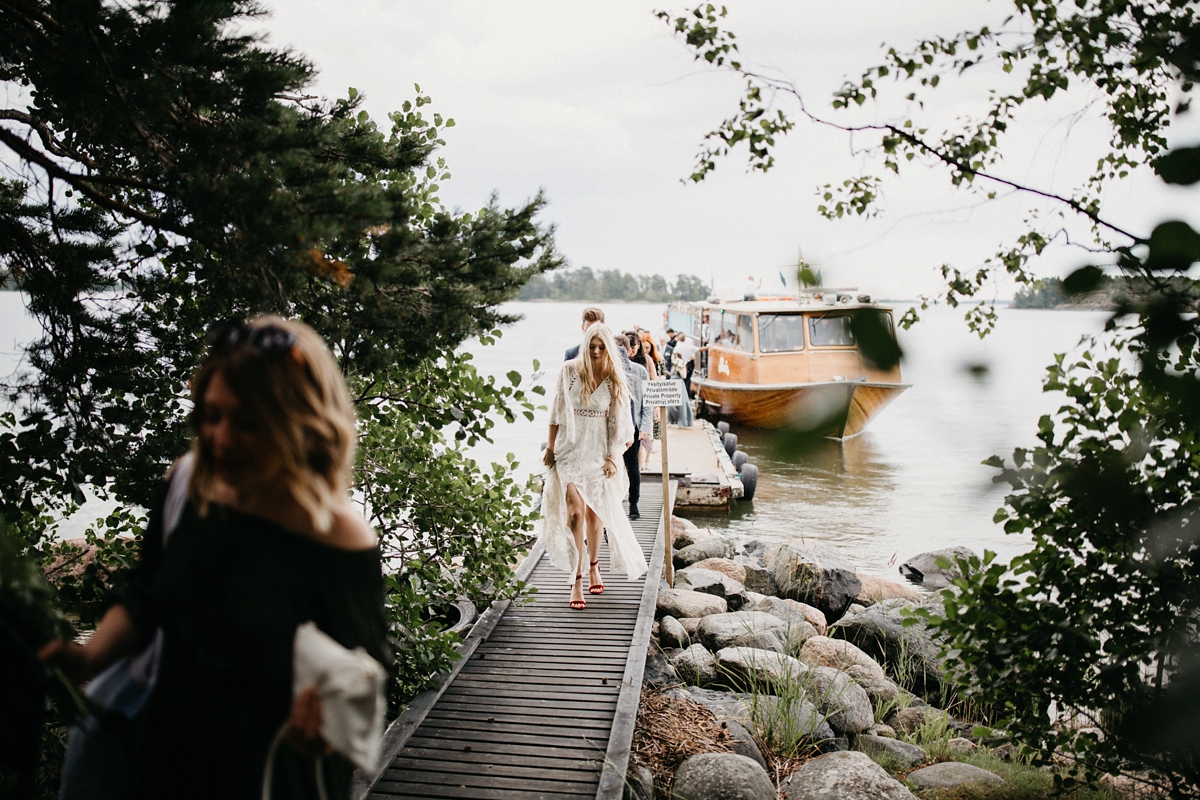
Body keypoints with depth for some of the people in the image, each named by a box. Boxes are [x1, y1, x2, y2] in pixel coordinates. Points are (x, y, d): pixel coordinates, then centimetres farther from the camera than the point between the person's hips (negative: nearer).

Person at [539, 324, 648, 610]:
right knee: (575, 512, -14)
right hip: (570, 450, -2)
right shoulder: (569, 371, -3)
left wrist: (612, 457, -2)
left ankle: (593, 566, 36)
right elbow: (557, 412, 4)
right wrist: (550, 446, 4)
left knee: (595, 513, 12)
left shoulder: (615, 380, 0)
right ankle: (576, 581, -10)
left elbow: (619, 423, 3)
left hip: (598, 453, 2)